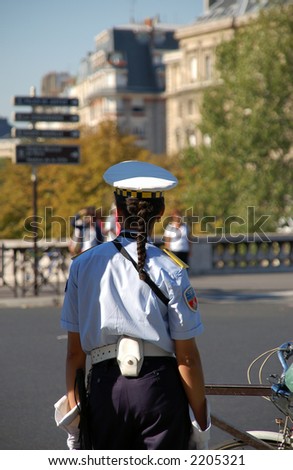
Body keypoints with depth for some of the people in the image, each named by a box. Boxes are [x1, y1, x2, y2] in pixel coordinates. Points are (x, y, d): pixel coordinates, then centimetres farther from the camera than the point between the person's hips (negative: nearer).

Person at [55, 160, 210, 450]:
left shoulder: (82, 265, 3)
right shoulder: (171, 271, -4)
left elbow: (75, 350, 5)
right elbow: (187, 357, -5)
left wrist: (72, 408, 14)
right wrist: (201, 420, 4)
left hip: (104, 389, 3)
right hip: (159, 384, -2)